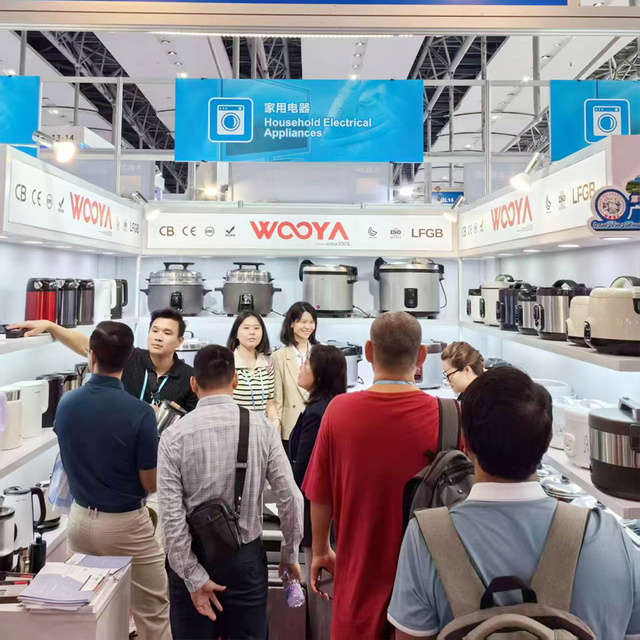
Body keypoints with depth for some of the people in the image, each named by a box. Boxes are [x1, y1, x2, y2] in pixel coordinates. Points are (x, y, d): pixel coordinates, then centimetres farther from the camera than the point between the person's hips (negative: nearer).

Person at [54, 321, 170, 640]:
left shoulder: (65, 404, -6)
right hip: (125, 524, -5)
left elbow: (70, 463, 11)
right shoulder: (140, 412, -22)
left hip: (79, 518, 6)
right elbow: (151, 484, -14)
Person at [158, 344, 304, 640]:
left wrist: (193, 576, -8)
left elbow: (171, 514, -15)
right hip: (246, 556, 1)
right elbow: (290, 498, -10)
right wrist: (290, 553, 4)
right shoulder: (261, 427, -10)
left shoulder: (175, 435, -12)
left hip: (194, 556, 0)